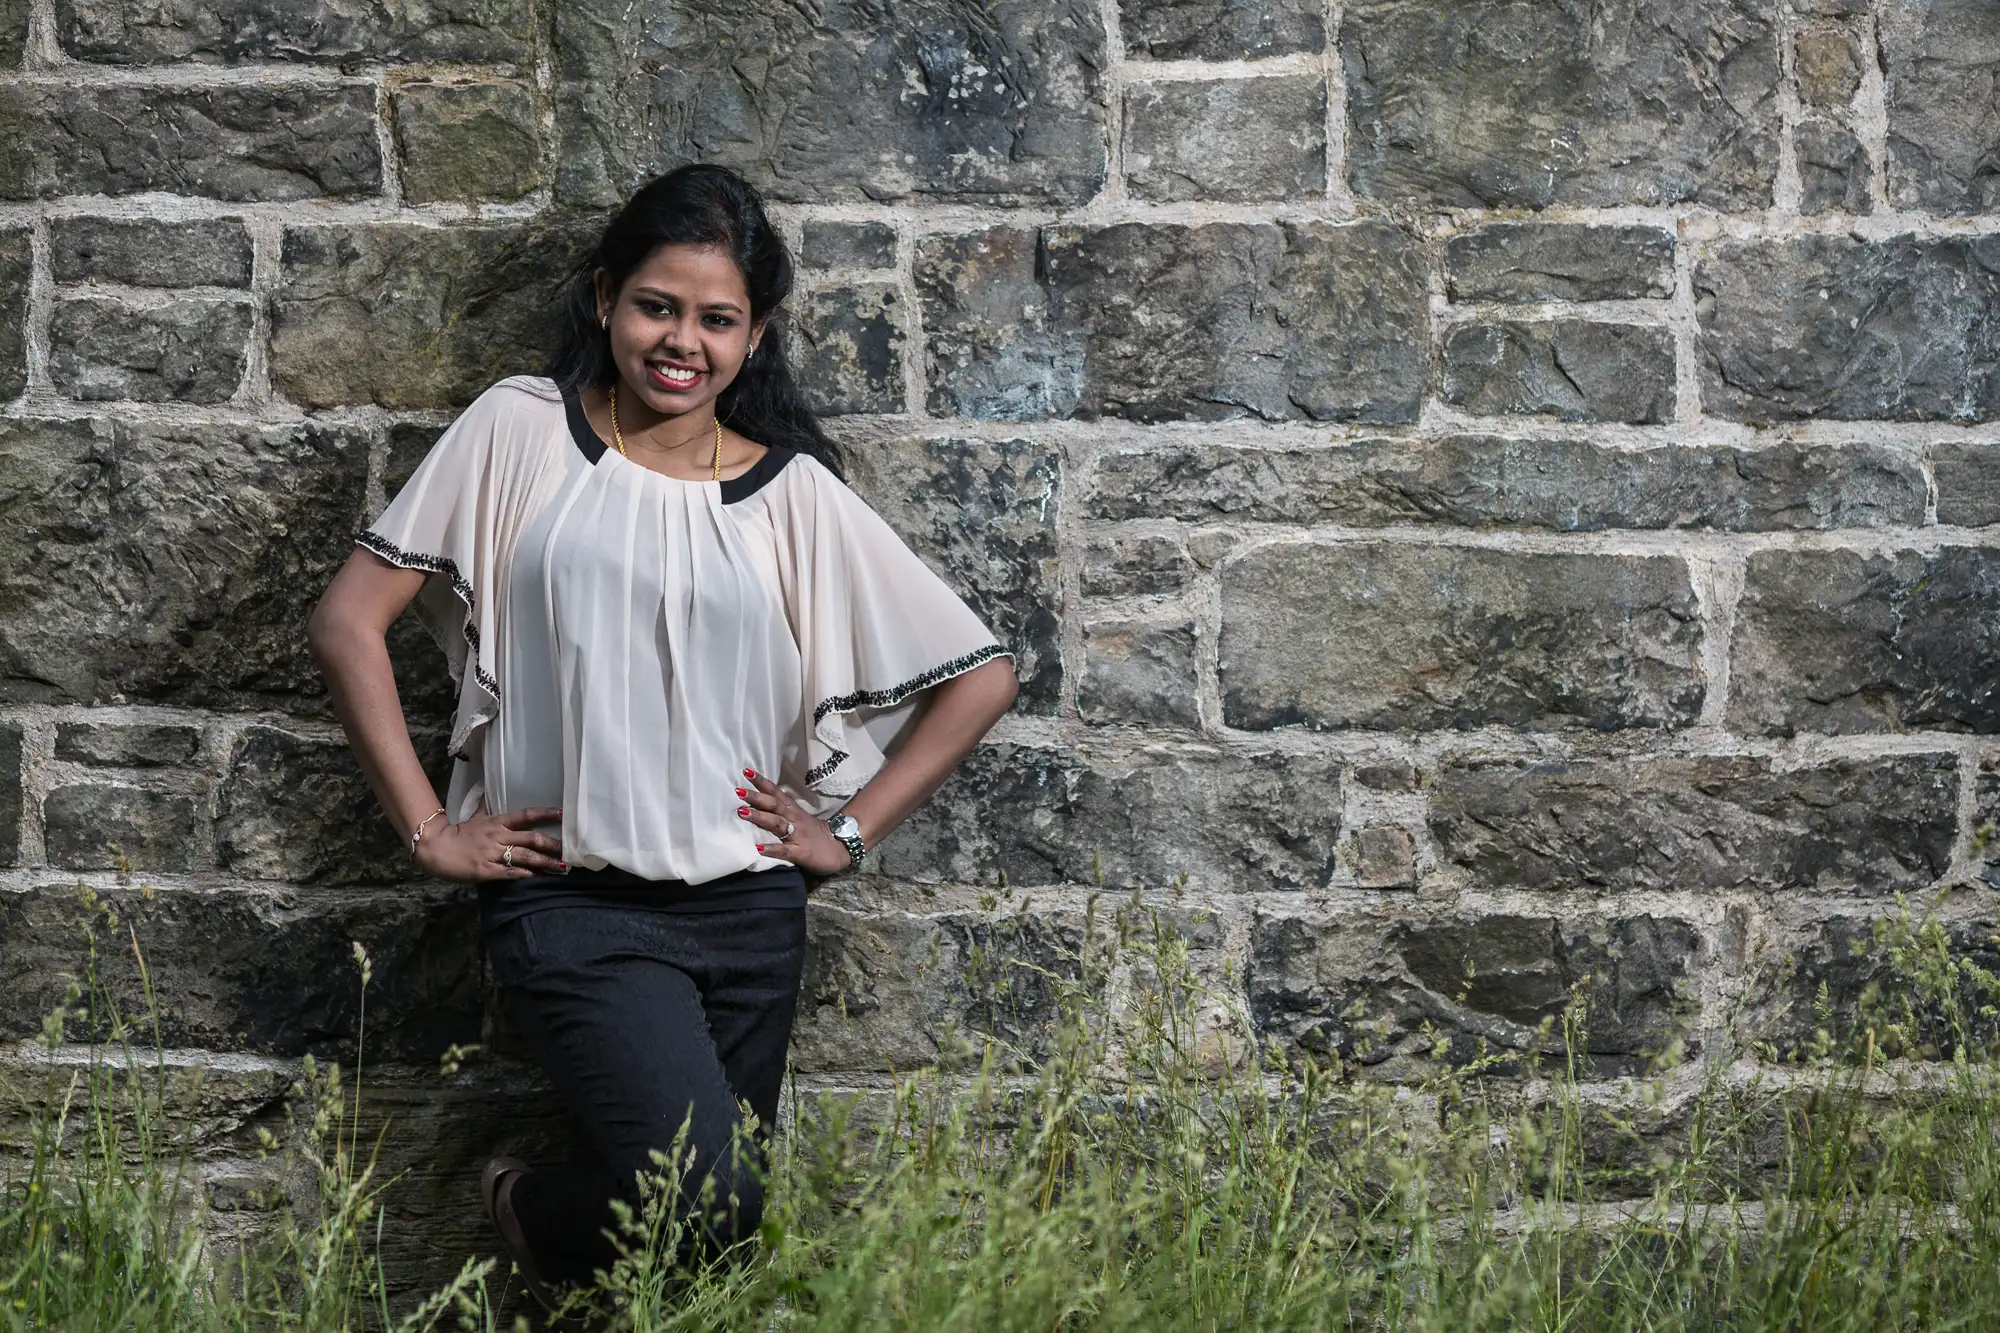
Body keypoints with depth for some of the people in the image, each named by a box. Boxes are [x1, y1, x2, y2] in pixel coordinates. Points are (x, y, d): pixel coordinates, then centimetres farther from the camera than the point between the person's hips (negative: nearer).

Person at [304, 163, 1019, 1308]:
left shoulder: (794, 493, 5)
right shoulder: (524, 432, 1)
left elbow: (984, 674, 10)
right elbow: (350, 620, 0)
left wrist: (850, 830, 4)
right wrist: (428, 831, -4)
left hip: (748, 907, 3)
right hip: (574, 900, -3)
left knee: (718, 1237, 7)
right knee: (706, 1201, -21)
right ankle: (536, 1214, 10)